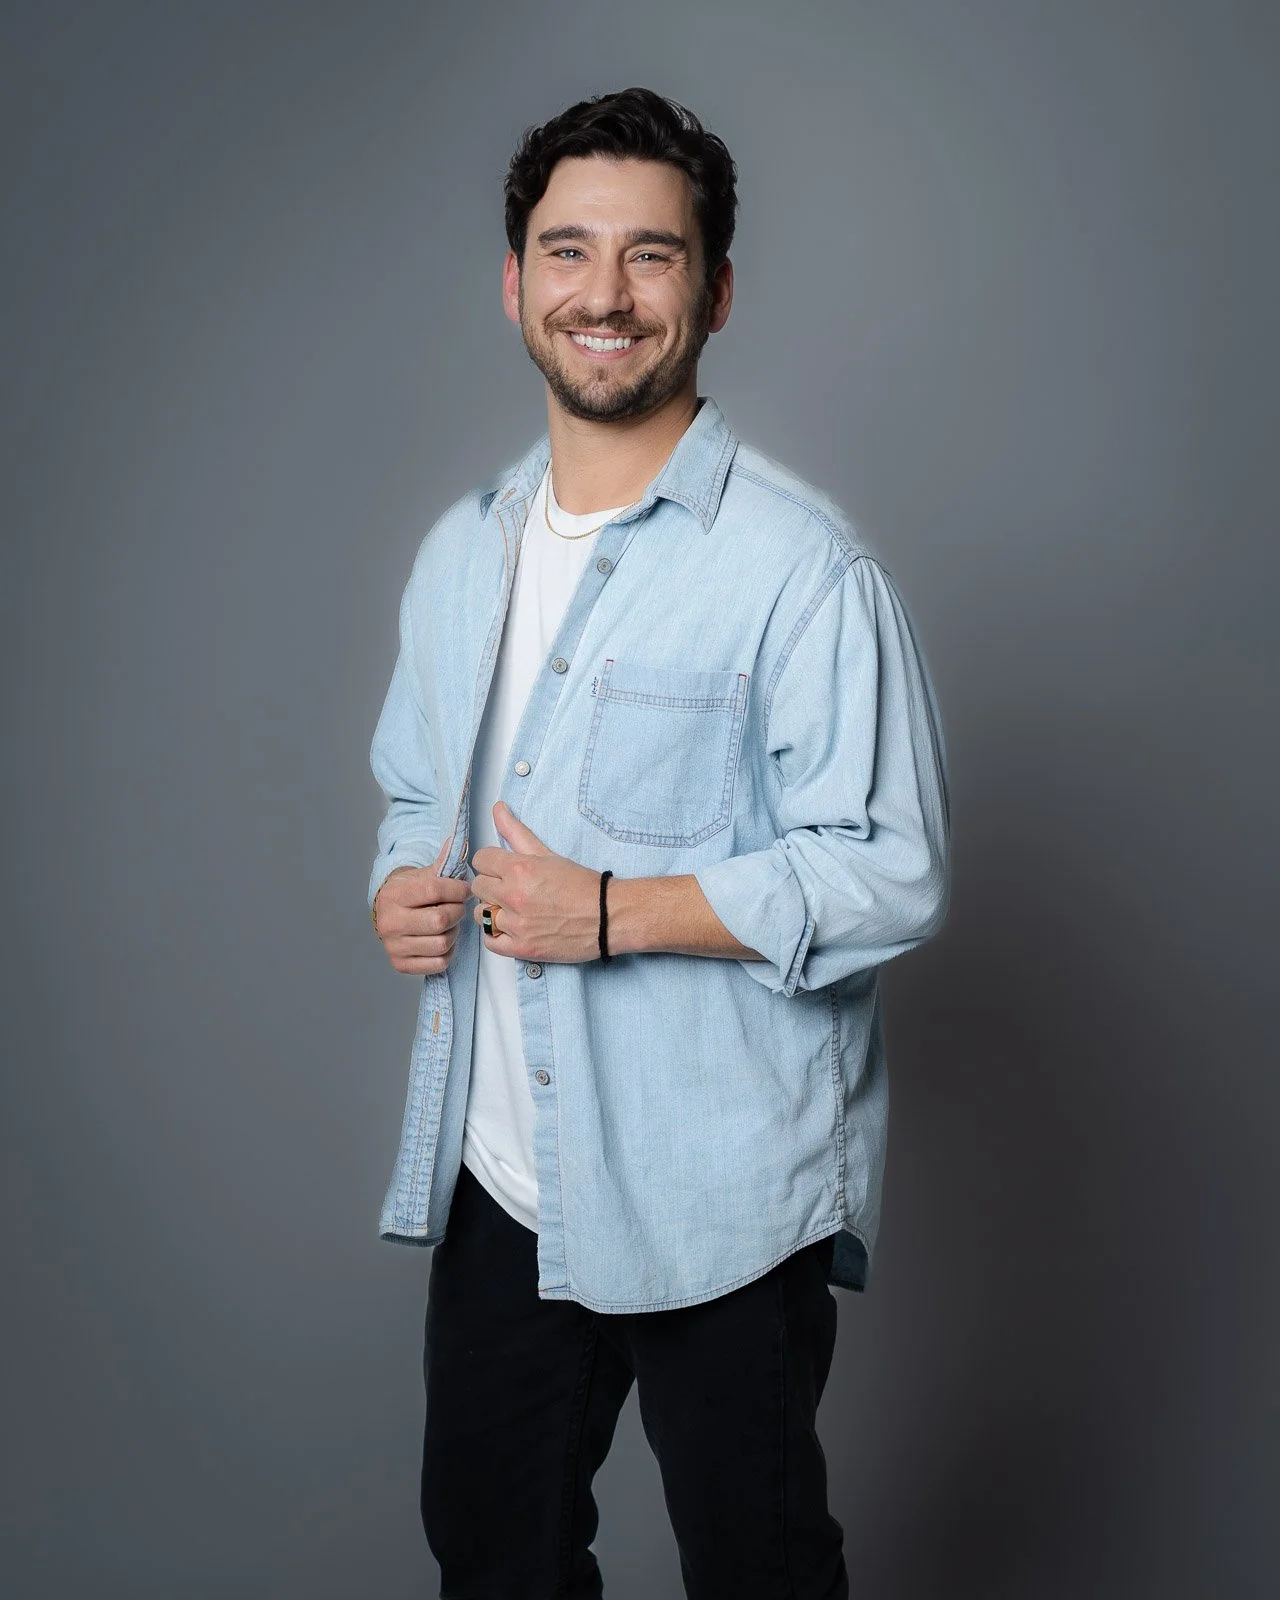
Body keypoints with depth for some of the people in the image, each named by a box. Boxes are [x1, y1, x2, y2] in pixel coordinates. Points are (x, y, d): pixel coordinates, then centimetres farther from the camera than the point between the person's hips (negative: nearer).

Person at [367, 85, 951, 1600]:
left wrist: (617, 912, -23)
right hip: (496, 1178, 6)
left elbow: (893, 874, -17)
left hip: (719, 1198, -6)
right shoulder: (463, 548, 9)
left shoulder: (802, 565, -14)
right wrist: (402, 888, -2)